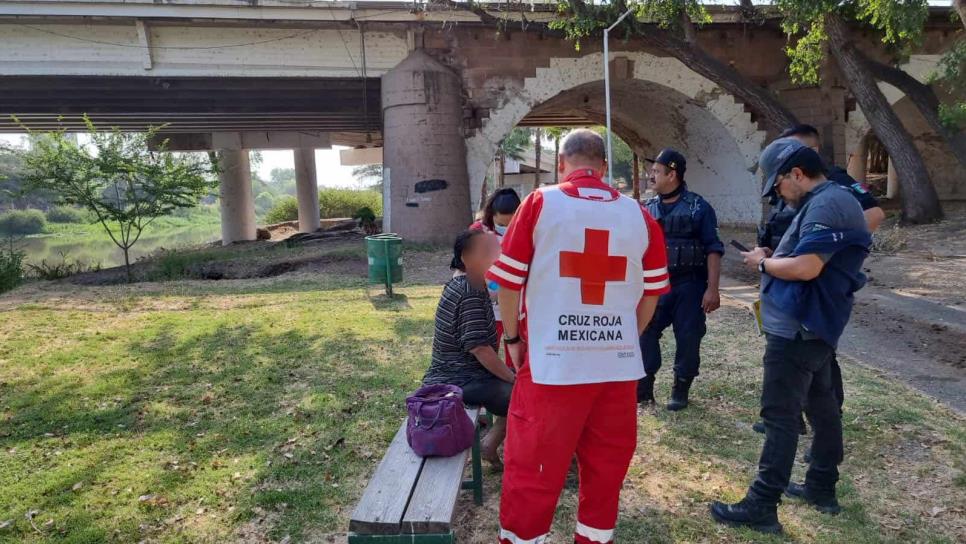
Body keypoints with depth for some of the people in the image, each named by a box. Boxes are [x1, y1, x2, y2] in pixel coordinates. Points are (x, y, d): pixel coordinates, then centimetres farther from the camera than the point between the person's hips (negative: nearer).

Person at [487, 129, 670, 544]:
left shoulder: (540, 203, -3)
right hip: (619, 364, 4)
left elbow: (508, 281, -3)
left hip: (551, 362, -3)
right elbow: (651, 293, 10)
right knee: (606, 465, 19)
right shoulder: (638, 215, 6)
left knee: (532, 466, 9)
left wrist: (513, 339, 9)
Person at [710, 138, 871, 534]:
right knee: (821, 407, 18)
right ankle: (822, 487, 31)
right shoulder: (831, 201, 16)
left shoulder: (825, 205, -18)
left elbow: (806, 267, -26)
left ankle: (762, 506, 1)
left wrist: (763, 263, -10)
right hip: (814, 327, 11)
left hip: (796, 330, -11)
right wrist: (774, 259, 8)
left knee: (780, 416, -6)